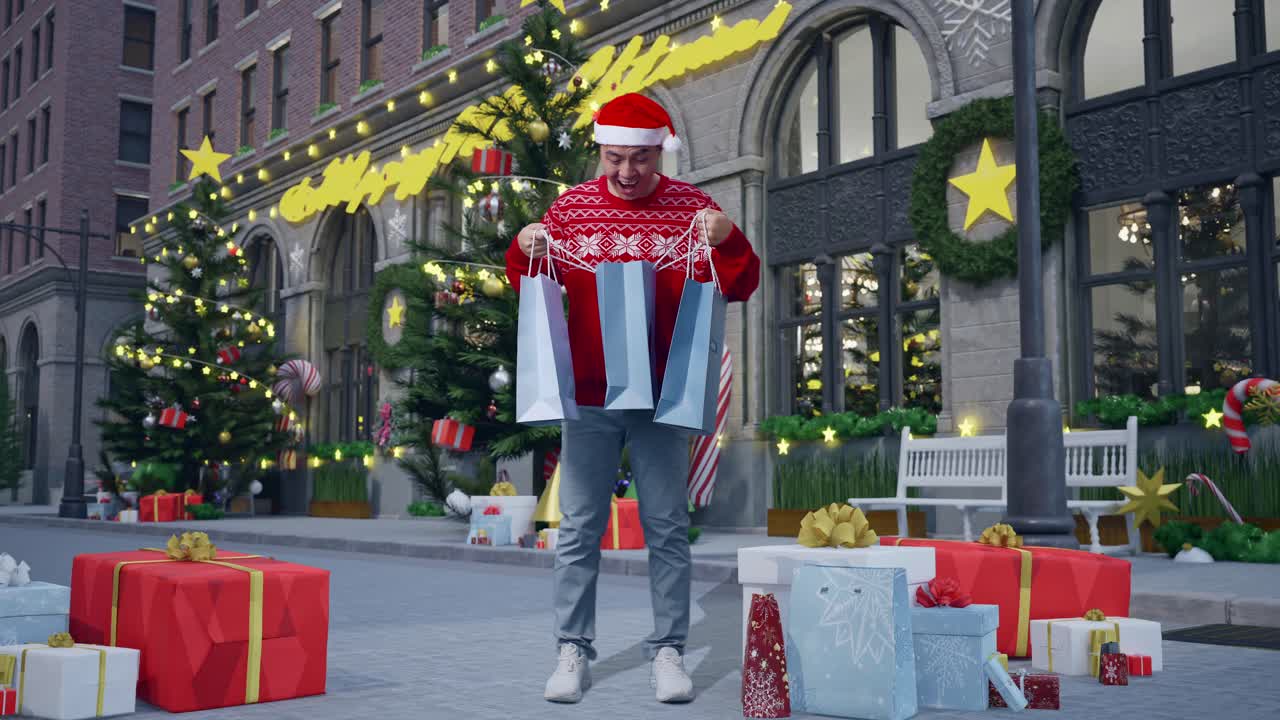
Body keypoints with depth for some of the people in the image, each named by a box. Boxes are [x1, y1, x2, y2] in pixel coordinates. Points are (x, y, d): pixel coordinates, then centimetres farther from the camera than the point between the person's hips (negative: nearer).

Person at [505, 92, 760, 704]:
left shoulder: (691, 207, 0)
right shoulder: (572, 206, 4)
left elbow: (738, 289, -3)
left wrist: (729, 240, -22)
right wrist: (524, 251, -10)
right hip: (587, 398, 1)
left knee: (667, 529, 5)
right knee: (579, 529, 4)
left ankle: (668, 651, 15)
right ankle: (573, 650, 13)